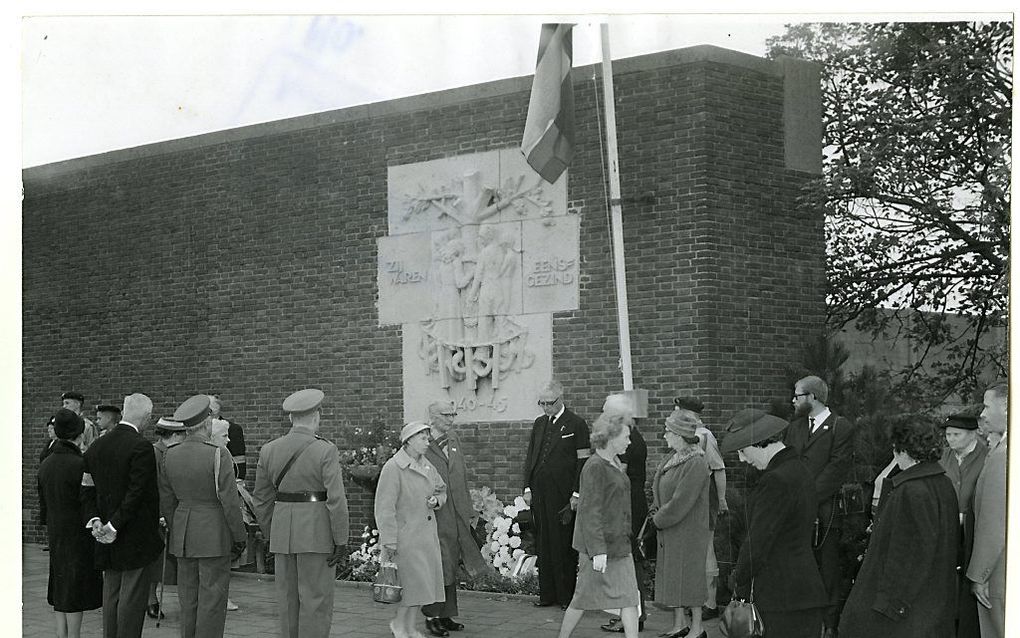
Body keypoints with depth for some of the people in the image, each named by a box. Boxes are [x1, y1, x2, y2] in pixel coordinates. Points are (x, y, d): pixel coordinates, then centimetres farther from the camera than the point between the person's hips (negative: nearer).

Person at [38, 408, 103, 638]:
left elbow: (43, 502, 12)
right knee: (76, 592, -1)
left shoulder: (46, 464, 4)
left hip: (55, 532, 7)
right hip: (78, 533, -7)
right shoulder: (80, 464, -18)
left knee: (60, 591, 15)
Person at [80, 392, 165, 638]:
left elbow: (87, 489, 7)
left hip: (109, 543, 7)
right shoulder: (141, 447, -17)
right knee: (133, 597, -2)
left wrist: (93, 520, -1)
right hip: (137, 535, -7)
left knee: (111, 596, 13)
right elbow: (138, 493, -20)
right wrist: (115, 525, -14)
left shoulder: (96, 446, 7)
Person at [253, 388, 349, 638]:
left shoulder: (269, 450, 4)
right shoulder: (325, 451, -12)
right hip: (317, 532, -5)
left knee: (288, 598, 13)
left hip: (283, 531, 5)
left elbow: (262, 499, 10)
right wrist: (341, 540, -9)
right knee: (316, 599, 1)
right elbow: (336, 499, -16)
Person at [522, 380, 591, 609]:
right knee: (543, 545, 7)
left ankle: (567, 596, 4)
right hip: (540, 494, 5)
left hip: (563, 496, -5)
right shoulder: (539, 424, 15)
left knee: (564, 546, -3)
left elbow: (583, 461, -6)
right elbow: (530, 458, 17)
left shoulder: (576, 425, -3)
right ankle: (547, 594, 13)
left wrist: (576, 494, -11)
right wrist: (527, 488, 8)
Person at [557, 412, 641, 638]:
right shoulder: (594, 468, -16)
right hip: (599, 544, -9)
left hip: (619, 543, 9)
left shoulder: (615, 464, 12)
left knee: (629, 598, 4)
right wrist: (598, 551, -23)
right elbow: (590, 511, -20)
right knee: (584, 596, 1)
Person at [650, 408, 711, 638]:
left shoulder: (696, 465, -21)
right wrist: (656, 512, 2)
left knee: (689, 575, 0)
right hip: (668, 530, 9)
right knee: (670, 575, 13)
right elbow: (658, 488, 17)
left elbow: (680, 503, -22)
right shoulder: (672, 459, 7)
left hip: (688, 531, -9)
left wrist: (659, 520, -11)